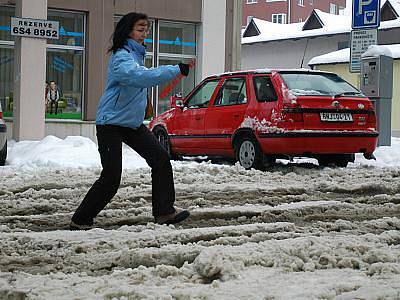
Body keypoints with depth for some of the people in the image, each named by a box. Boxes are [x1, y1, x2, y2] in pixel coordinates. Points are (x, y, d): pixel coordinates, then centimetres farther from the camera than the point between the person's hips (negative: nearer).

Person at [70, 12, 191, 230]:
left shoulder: (136, 54, 10)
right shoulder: (122, 57, -20)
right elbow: (141, 77, -39)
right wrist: (176, 70, -42)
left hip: (132, 123, 9)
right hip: (111, 124, -9)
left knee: (161, 159, 1)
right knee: (111, 177, -8)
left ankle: (164, 211, 8)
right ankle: (80, 221, 5)